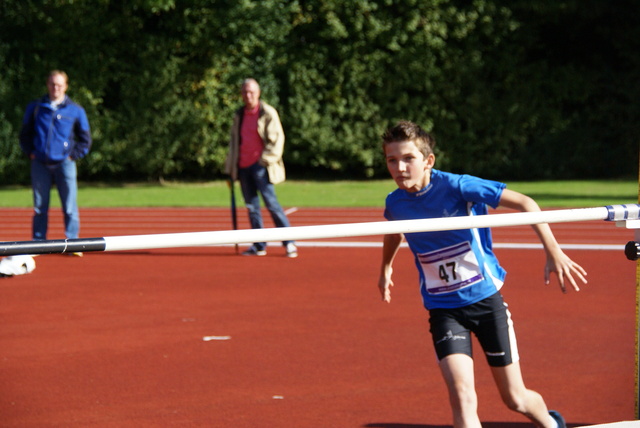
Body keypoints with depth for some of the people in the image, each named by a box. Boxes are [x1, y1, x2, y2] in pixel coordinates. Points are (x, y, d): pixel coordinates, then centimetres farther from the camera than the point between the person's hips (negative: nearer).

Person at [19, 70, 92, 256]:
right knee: (40, 208, 4)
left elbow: (85, 139, 11)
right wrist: (30, 152, 5)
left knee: (70, 208, -6)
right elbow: (25, 134, 17)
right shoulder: (35, 108, 9)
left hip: (64, 164, -1)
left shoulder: (75, 111, 6)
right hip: (40, 164, 1)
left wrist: (73, 155, 1)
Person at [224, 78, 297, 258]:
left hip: (260, 166, -6)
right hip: (243, 167, 6)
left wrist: (266, 160, -14)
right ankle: (259, 246, 10)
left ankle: (289, 243, -7)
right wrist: (230, 168, 18)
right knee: (251, 206, 6)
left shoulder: (268, 113, -3)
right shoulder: (239, 115, 16)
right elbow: (234, 142, 22)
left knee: (271, 203, -11)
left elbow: (277, 138, -7)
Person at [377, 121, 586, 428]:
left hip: (487, 300, -2)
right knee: (462, 396, -20)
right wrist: (385, 268, 36)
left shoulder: (457, 186, -19)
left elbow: (524, 203, -16)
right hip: (444, 310, 2)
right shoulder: (395, 203, -5)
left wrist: (553, 252, -22)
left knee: (515, 399, 10)